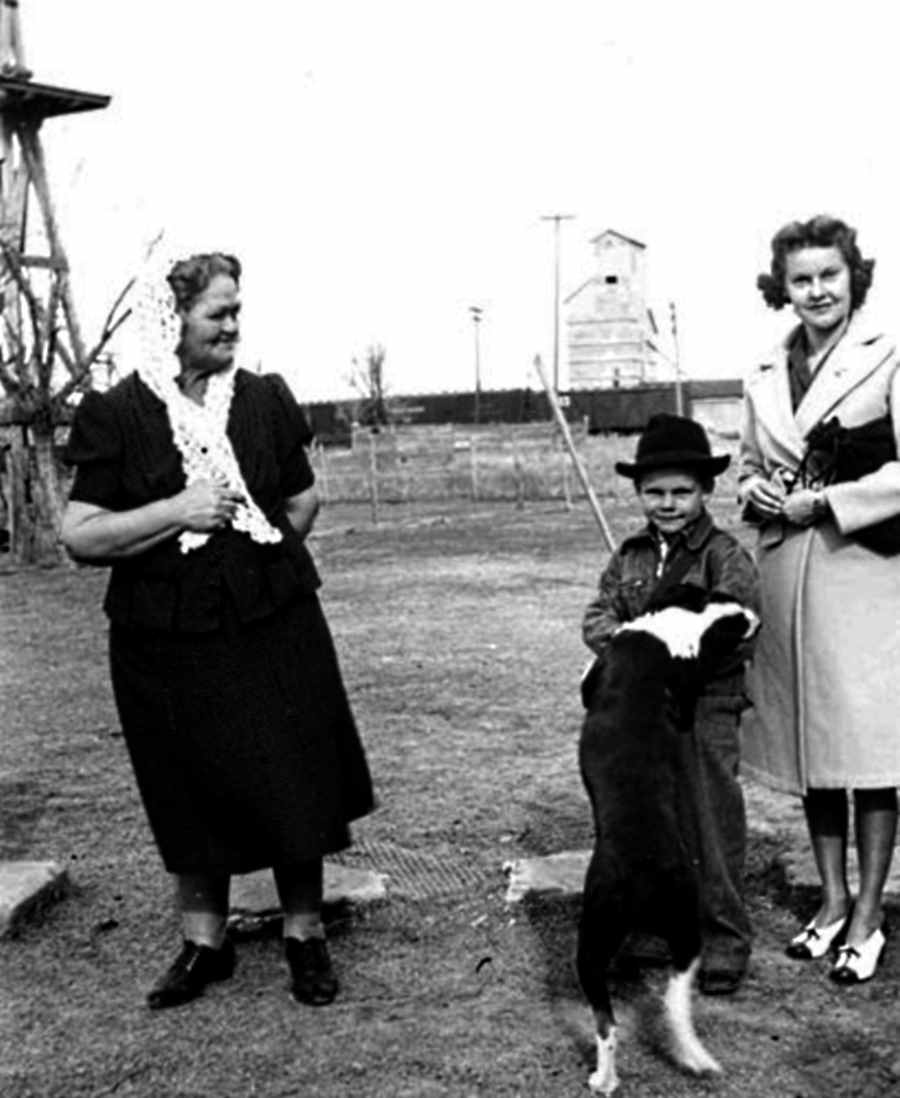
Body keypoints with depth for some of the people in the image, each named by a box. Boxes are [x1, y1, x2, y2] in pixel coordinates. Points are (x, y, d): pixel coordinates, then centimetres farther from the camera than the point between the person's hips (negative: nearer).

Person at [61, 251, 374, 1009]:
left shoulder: (264, 400, 1)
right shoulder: (117, 416, -6)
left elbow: (304, 501, 15)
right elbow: (79, 537, -9)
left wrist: (264, 550, 2)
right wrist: (176, 512, -18)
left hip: (273, 629, 1)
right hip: (166, 642, -1)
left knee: (293, 785, 5)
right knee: (190, 797, 11)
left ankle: (306, 937, 22)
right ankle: (204, 942, 28)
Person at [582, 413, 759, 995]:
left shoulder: (728, 558, -8)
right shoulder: (630, 556, 9)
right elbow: (597, 617, 5)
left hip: (705, 711, -6)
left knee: (712, 827, 2)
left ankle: (725, 940, 16)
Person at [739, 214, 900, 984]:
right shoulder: (764, 378, 13)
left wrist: (821, 501, -14)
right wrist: (756, 492, 0)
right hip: (785, 575, 5)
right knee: (808, 742, 11)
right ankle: (833, 900, 25)